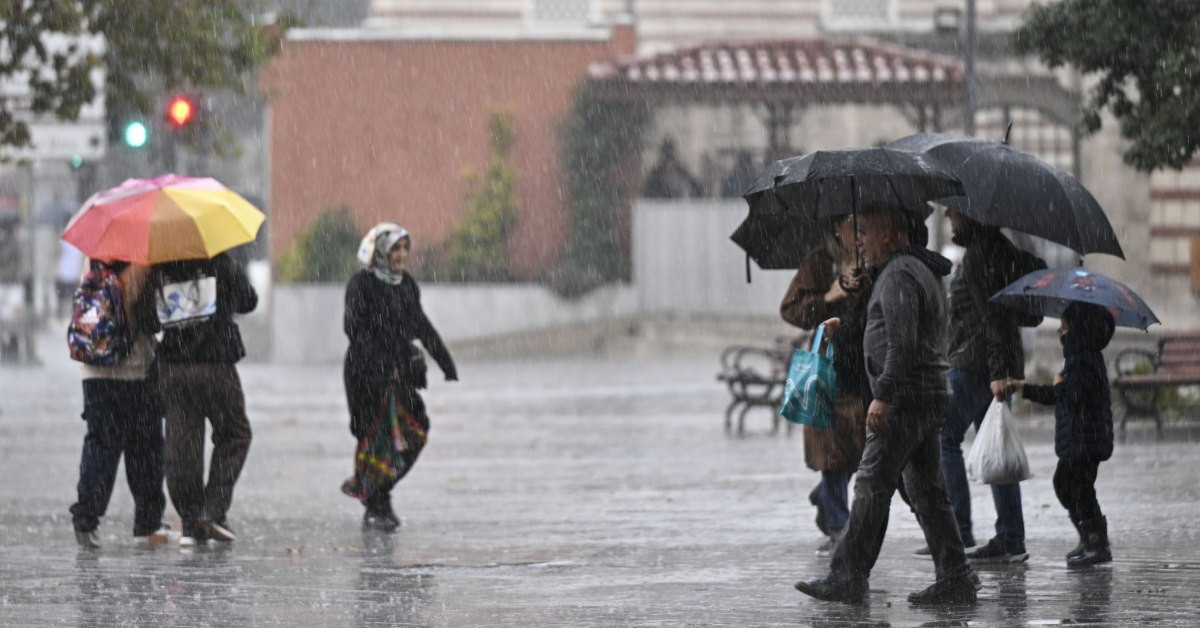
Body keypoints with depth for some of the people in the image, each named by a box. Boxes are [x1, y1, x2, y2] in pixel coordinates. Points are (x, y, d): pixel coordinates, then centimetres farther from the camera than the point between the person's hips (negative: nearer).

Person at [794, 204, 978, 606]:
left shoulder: (899, 275, -13)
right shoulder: (924, 271, 20)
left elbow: (902, 343, -22)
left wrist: (883, 396, -23)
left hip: (905, 397, -10)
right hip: (932, 397, 10)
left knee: (872, 487, -7)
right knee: (927, 492, 9)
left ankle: (847, 577, -5)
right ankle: (955, 580, 5)